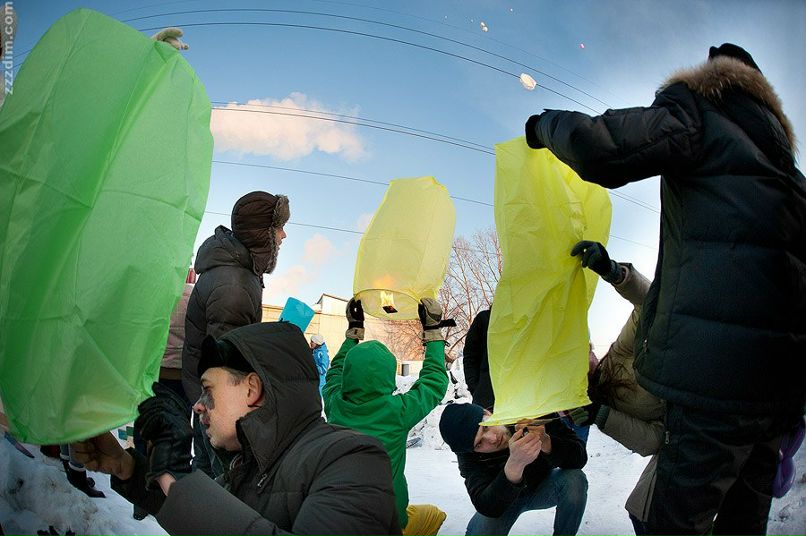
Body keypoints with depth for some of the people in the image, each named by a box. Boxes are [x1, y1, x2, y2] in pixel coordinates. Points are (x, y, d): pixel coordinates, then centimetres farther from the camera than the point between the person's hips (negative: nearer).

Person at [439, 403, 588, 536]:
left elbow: (579, 458, -29)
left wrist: (545, 442, -51)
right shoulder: (468, 455, -29)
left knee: (575, 480, -29)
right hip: (503, 500, -1)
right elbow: (486, 507, -42)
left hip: (542, 487, 1)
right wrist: (515, 464, -58)